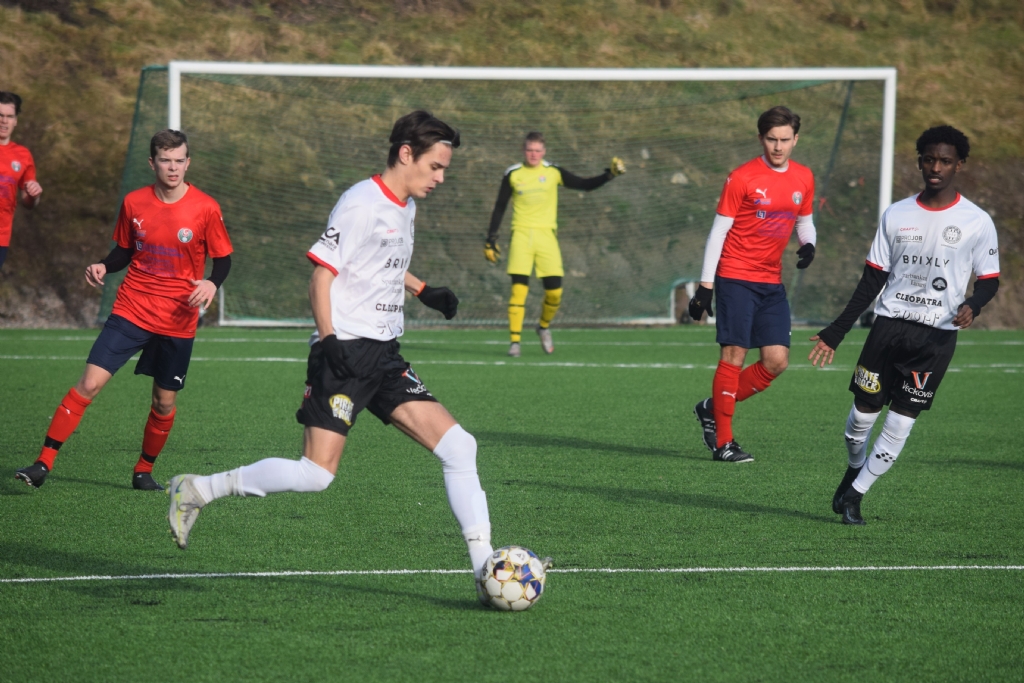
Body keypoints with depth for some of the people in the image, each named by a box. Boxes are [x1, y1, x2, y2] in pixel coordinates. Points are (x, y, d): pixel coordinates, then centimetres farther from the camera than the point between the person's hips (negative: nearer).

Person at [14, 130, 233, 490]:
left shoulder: (206, 208, -6)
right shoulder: (134, 203, 1)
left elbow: (223, 259, 2)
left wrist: (212, 283, -19)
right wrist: (104, 267, -6)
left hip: (178, 321, -1)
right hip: (131, 311, 1)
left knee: (164, 402, 6)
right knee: (90, 383, -12)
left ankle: (144, 471, 29)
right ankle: (44, 463, -10)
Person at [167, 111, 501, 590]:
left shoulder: (405, 205, 16)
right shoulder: (361, 203, -11)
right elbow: (322, 273, -13)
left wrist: (423, 290, 28)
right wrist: (328, 340, -22)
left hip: (385, 358, 8)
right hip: (346, 353, -8)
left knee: (458, 446, -4)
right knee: (316, 474, -16)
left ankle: (485, 565, -3)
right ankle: (195, 491, -2)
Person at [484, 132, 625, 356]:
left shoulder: (553, 172, 4)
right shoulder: (512, 175, 4)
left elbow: (585, 185, 8)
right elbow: (499, 208, 10)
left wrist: (610, 174, -6)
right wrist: (491, 239, 7)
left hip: (546, 235, 1)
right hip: (521, 235, -1)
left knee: (554, 291, -5)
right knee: (518, 288, -14)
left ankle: (544, 326, 25)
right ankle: (515, 341, -10)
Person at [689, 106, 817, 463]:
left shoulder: (803, 178, 7)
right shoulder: (742, 178, -9)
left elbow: (804, 221, 20)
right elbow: (718, 231, -7)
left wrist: (808, 245, -4)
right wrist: (705, 286, -10)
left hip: (771, 282, 6)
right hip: (736, 277, -6)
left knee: (777, 360, -1)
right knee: (734, 354, -8)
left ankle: (713, 409, 18)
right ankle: (723, 442, -2)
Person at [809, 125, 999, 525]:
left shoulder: (977, 222, -1)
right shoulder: (896, 215, 7)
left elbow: (989, 280, 4)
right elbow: (873, 279, 11)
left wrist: (972, 306, -19)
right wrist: (836, 332, 8)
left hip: (937, 337, -2)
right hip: (889, 323, 2)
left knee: (900, 423, -6)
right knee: (862, 413, 2)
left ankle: (854, 496, 6)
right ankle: (855, 469, 33)